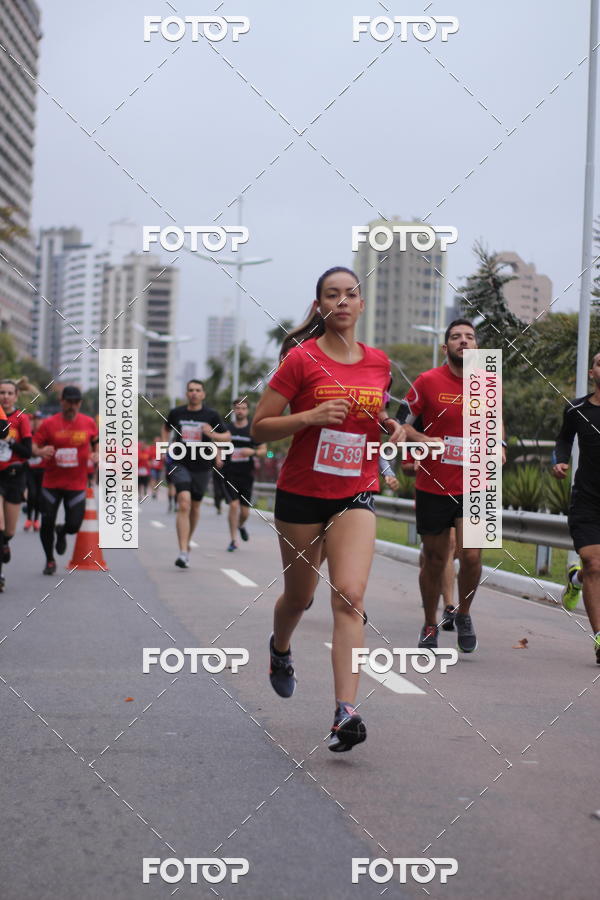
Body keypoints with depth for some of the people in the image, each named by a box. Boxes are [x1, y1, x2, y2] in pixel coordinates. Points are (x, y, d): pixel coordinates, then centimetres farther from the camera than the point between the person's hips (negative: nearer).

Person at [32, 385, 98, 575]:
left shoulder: (89, 423, 1)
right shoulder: (49, 423, -4)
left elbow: (96, 443, 18)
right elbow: (34, 447, -3)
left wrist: (96, 455, -3)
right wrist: (40, 451, -25)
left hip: (77, 483, 0)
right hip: (51, 483, 0)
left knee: (74, 525, -5)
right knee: (47, 523, 0)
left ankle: (61, 532, 34)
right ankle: (50, 560, 24)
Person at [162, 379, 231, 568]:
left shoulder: (211, 415, -1)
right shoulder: (176, 413, 2)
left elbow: (227, 436, 6)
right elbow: (166, 428, 23)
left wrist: (213, 434, -14)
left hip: (202, 466, 2)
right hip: (180, 464, -2)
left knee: (195, 506, 14)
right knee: (184, 503, -18)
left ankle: (187, 542, 39)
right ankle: (183, 553, -23)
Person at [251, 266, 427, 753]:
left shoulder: (378, 362, 4)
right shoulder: (301, 359, -8)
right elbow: (260, 427, -7)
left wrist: (392, 428, 1)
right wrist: (312, 416, -21)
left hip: (356, 494, 2)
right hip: (301, 493, -1)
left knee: (350, 595, -16)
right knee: (299, 597, 15)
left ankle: (346, 712, -21)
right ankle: (280, 648, 51)